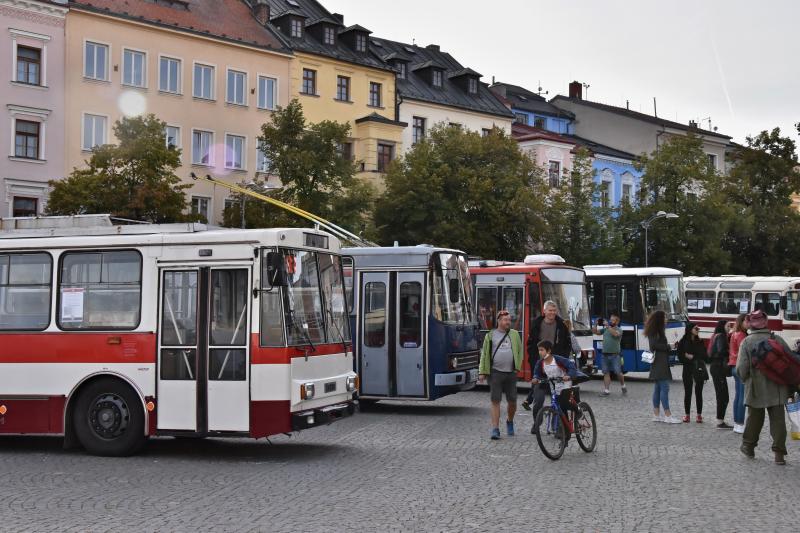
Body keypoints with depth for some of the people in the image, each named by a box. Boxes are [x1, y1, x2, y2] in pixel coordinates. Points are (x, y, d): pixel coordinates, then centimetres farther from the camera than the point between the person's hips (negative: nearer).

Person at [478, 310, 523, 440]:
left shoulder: (515, 334, 10)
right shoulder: (490, 336, 4)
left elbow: (520, 351, 14)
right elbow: (484, 354, 5)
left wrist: (518, 367, 3)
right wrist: (482, 372, -1)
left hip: (511, 373, 2)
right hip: (495, 372, -2)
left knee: (512, 401, 6)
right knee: (495, 401, -5)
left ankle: (510, 421, 33)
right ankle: (495, 429, -4)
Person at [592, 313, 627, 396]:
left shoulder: (619, 330, 0)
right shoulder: (605, 329, 14)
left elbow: (615, 334, -23)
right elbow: (594, 331, 15)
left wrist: (608, 327, -25)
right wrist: (596, 324, 0)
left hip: (615, 355, -4)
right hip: (605, 354, 4)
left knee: (618, 372, -5)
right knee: (606, 373, 2)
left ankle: (623, 386, 18)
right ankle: (606, 390, 2)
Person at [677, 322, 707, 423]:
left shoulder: (700, 342, 6)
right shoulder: (683, 342, -1)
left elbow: (704, 355, -1)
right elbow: (680, 357, -6)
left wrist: (693, 357, -11)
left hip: (699, 370, 1)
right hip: (688, 370, -1)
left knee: (698, 393, 3)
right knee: (687, 393, 3)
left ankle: (699, 415, 9)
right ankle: (687, 414, 11)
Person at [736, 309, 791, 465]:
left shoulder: (746, 342, -7)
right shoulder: (777, 339, -2)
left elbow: (741, 367, -10)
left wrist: (744, 379, 11)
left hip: (756, 388, 0)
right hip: (777, 388, 0)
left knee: (754, 417, 17)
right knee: (778, 419, 4)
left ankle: (748, 446, 31)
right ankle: (779, 453, -1)